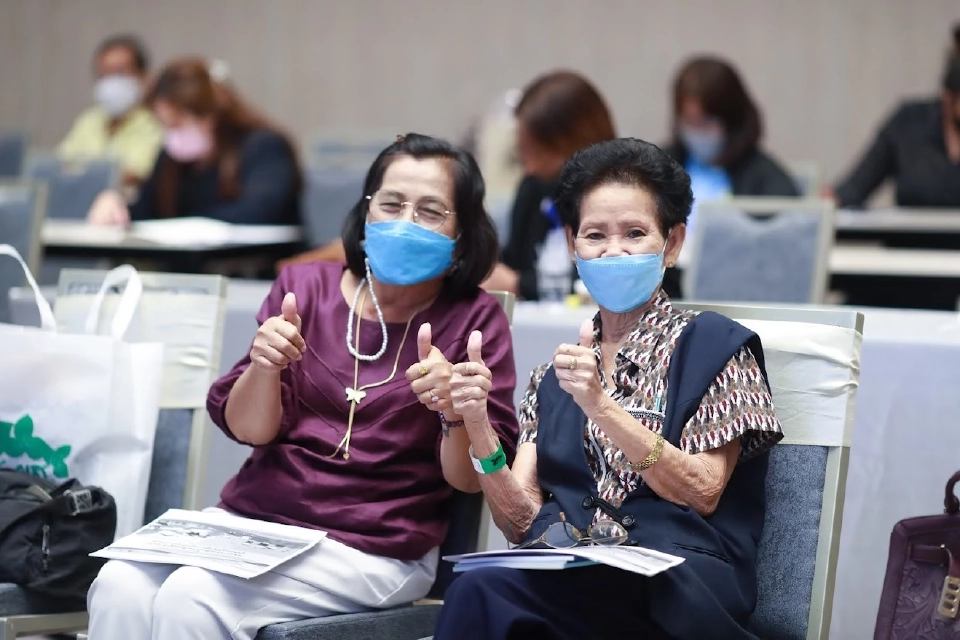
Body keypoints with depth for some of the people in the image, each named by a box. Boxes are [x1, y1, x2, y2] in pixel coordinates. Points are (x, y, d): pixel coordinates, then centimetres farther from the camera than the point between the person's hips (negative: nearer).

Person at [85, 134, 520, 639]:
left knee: (192, 598, -26)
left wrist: (454, 411, -24)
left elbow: (472, 479, -4)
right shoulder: (305, 286, 8)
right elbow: (247, 428, 5)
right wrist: (264, 368, -16)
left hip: (372, 550, -4)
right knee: (121, 584, -24)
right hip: (253, 517, 4)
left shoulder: (475, 319, -1)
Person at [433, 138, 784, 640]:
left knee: (485, 593, -32)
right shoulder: (555, 375, 21)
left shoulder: (713, 346, 7)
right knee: (480, 592, -33)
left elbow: (703, 493, -6)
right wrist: (478, 430, -8)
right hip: (565, 571, 4)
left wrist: (601, 408, -19)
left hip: (676, 587, -4)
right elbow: (522, 520, 10)